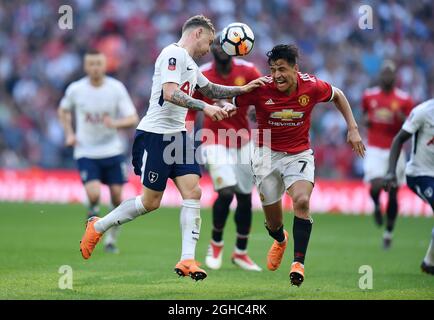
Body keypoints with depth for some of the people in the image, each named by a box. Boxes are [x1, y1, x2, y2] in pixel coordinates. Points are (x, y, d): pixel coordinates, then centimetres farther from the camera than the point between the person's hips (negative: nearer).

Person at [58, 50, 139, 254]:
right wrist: (69, 133, 3)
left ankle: (111, 239, 21)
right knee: (93, 194, -20)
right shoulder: (75, 89, -5)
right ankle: (93, 213, 14)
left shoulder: (116, 88, -7)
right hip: (86, 152, -1)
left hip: (113, 151, 1)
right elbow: (63, 111, 16)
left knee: (116, 195, 1)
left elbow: (133, 119, -7)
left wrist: (116, 123, -26)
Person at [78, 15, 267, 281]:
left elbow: (211, 90, 34)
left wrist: (243, 89, 25)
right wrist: (205, 107, -29)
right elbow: (170, 93, -25)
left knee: (193, 192, -6)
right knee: (150, 202, -2)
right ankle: (98, 227, 18)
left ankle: (187, 260, -8)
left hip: (177, 135, 9)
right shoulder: (174, 54, -12)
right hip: (155, 134, -9)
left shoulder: (191, 64, 18)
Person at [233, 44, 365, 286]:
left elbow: (337, 95, 7)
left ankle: (299, 262, -21)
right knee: (273, 223, 7)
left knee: (302, 202, -28)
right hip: (267, 155, 0)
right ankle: (280, 241, 46)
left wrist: (353, 129, 3)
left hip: (299, 154, 0)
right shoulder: (260, 89, -17)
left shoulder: (312, 87, -14)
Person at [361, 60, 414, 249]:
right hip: (374, 150, 0)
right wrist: (366, 120, 0)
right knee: (376, 186, -20)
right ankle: (377, 205, 18)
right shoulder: (369, 96, 4)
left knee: (393, 193, 4)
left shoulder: (404, 100, -1)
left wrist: (402, 118, -18)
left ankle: (388, 232, 20)